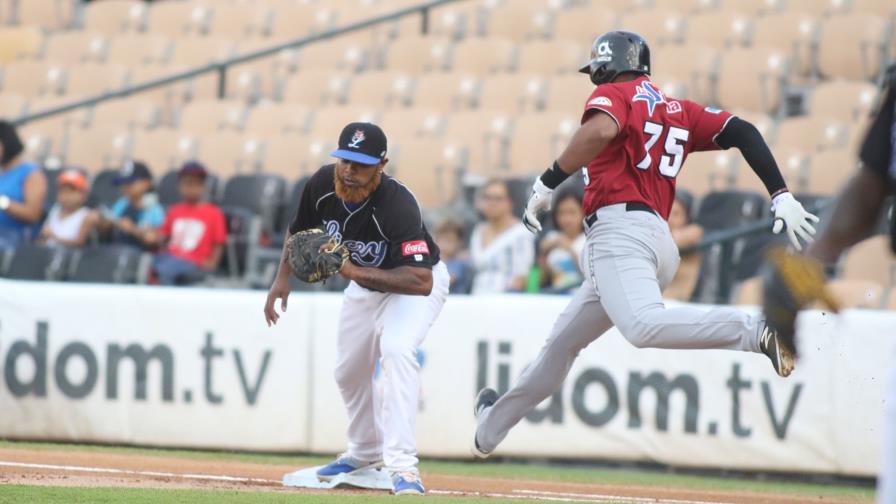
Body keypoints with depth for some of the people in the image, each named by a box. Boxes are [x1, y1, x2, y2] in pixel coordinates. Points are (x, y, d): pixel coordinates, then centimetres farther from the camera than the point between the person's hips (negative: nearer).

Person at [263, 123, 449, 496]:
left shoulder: (397, 205, -40)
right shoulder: (322, 185, -21)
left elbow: (420, 281, -47)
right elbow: (299, 231, 2)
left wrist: (353, 270, -49)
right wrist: (283, 277, -10)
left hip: (418, 283, -7)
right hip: (365, 283, 7)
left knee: (396, 350, -31)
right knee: (348, 371, 16)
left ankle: (402, 466, -34)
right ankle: (366, 453, 42)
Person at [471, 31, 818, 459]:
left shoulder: (614, 94, 6)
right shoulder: (679, 111, 25)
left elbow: (600, 130, -18)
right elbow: (741, 131, 13)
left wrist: (548, 183, -16)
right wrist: (781, 196, 5)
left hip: (620, 227, -9)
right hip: (659, 242, 9)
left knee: (644, 326, -35)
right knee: (563, 341, 23)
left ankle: (760, 331, -48)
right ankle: (493, 426, 38)